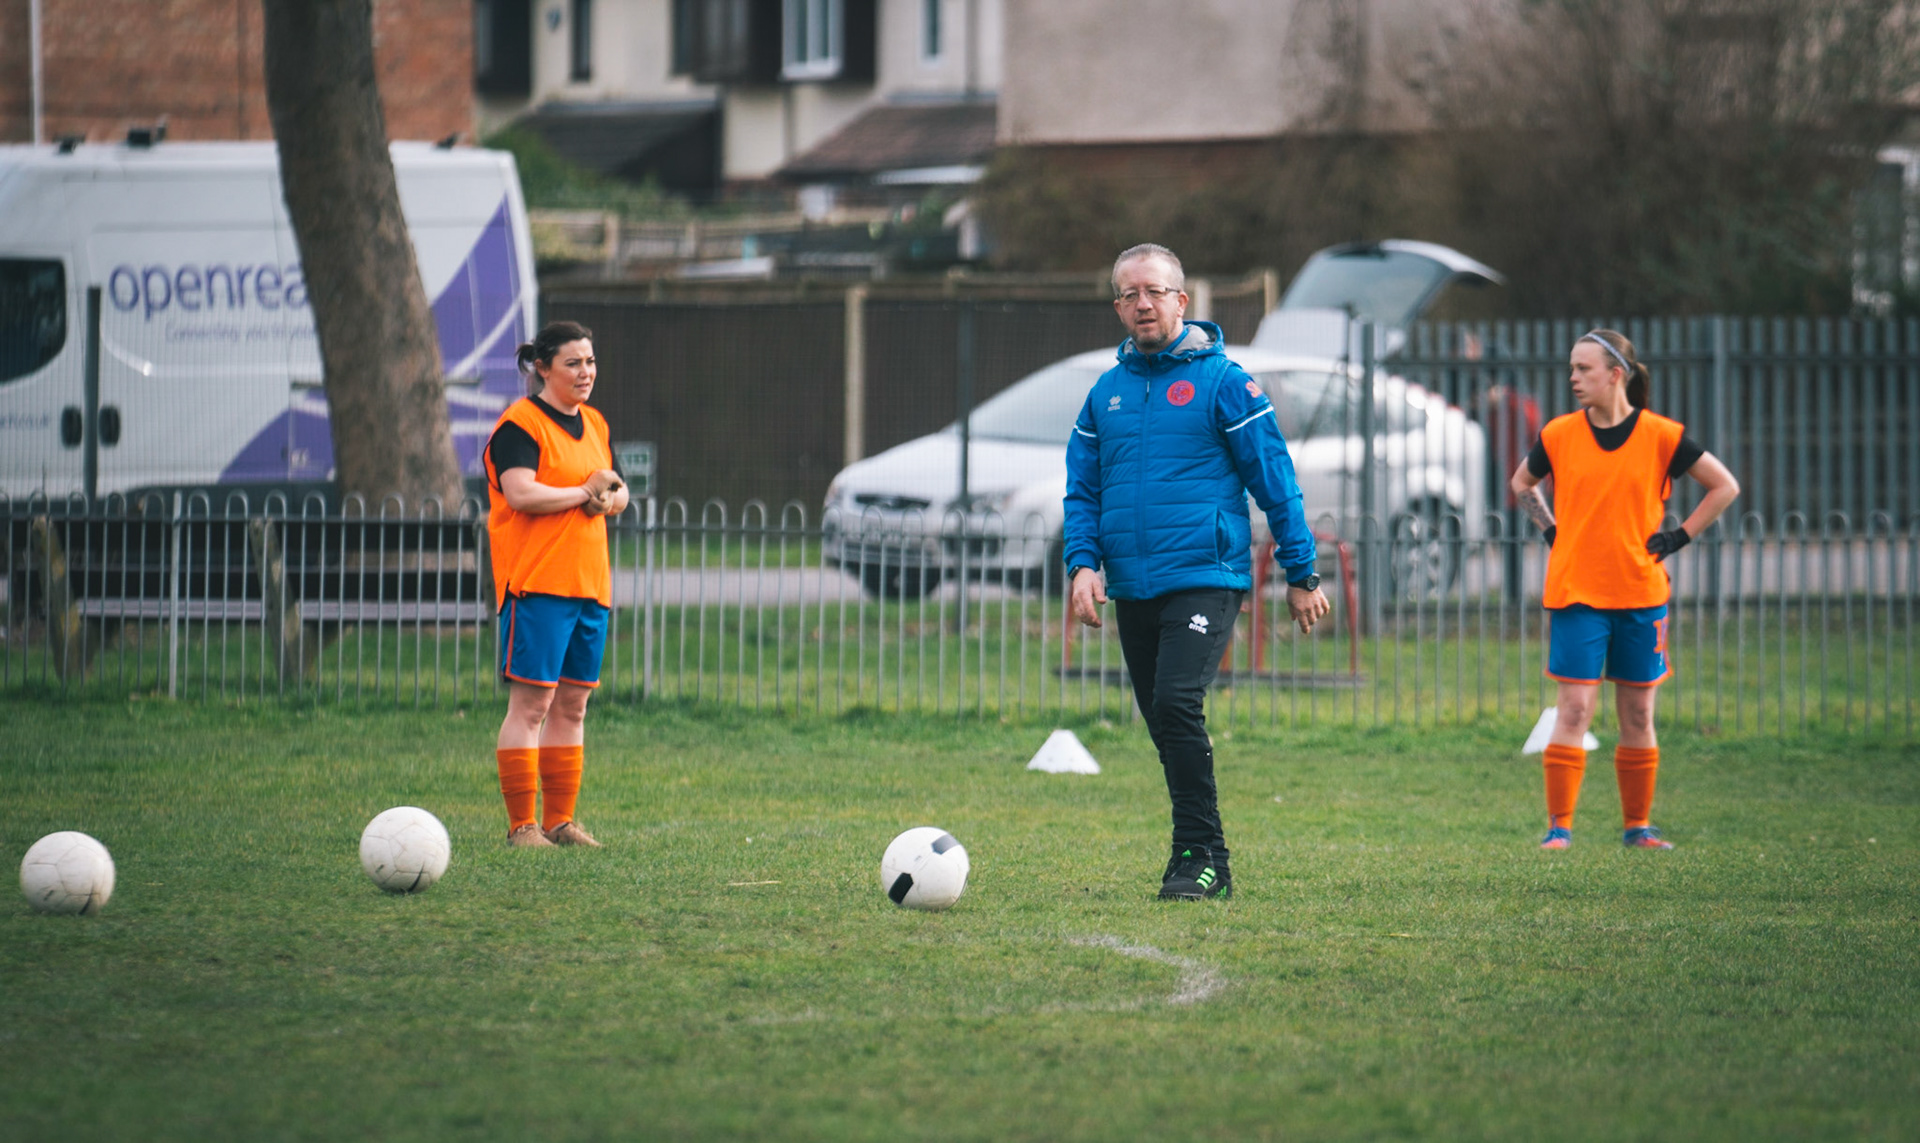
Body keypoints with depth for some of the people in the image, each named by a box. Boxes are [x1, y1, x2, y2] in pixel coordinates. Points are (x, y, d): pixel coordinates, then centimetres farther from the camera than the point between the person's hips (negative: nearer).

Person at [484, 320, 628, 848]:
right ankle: (521, 825, -7)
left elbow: (618, 491, 23)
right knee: (530, 703, -9)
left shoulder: (594, 424, 17)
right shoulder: (520, 424, -8)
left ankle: (559, 820, 14)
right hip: (537, 583, -8)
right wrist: (586, 492, -10)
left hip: (590, 584, 8)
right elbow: (521, 493, -21)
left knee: (572, 705, 9)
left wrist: (608, 500, -1)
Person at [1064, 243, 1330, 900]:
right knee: (1164, 722, 8)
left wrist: (1301, 575, -1)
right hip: (1133, 590, 6)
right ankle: (1205, 861, 17)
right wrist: (1082, 564, -2)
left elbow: (1275, 480, -1)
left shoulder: (1221, 381, -3)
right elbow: (1082, 490, 16)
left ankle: (1200, 856, -14)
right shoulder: (1107, 392, 13)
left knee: (1177, 704, -21)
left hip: (1206, 579, -6)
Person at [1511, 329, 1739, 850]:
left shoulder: (1661, 435, -4)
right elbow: (1522, 483, 20)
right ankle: (1559, 826, -3)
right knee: (1574, 709, -7)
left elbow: (1725, 487, 6)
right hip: (1575, 592, 0)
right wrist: (1552, 531, 7)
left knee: (1638, 714, 7)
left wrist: (1679, 538, -1)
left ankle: (1638, 826, 18)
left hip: (1641, 592, 0)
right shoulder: (1559, 435, 1)